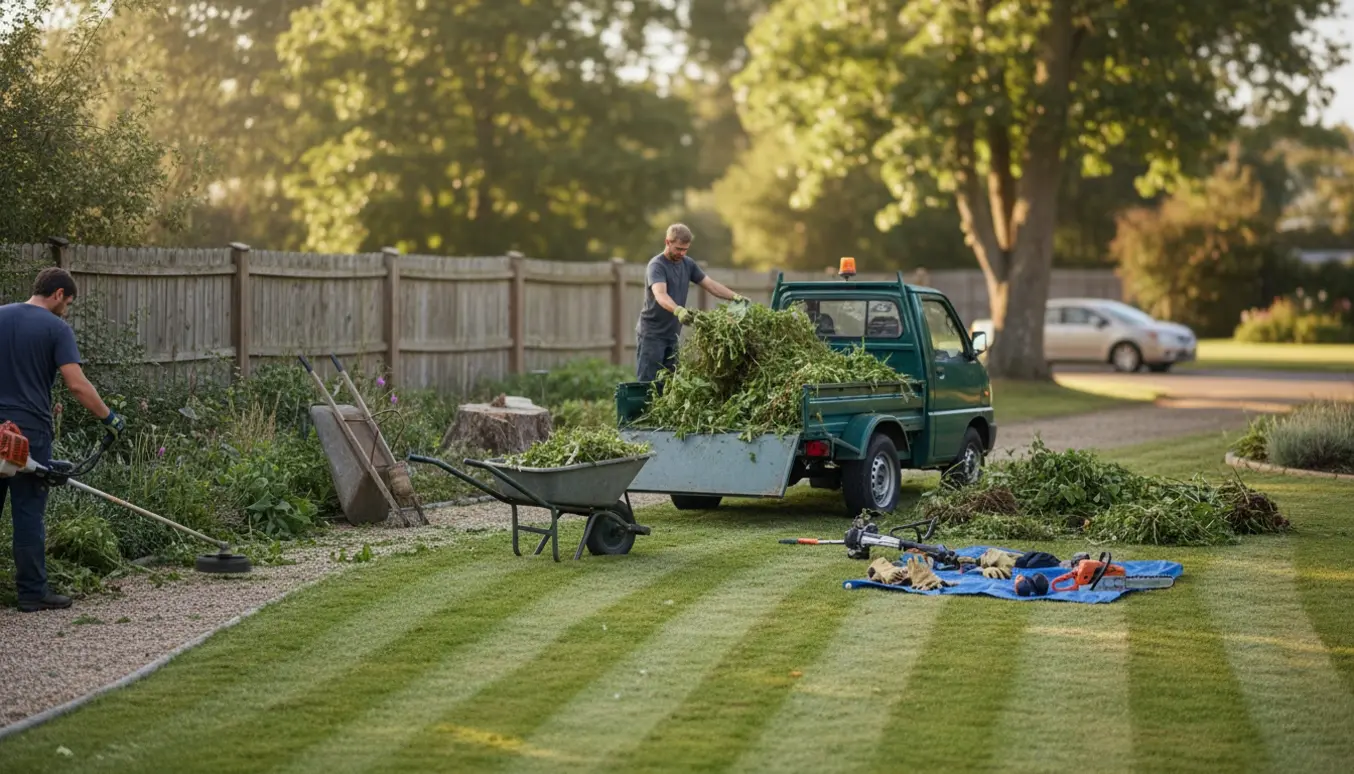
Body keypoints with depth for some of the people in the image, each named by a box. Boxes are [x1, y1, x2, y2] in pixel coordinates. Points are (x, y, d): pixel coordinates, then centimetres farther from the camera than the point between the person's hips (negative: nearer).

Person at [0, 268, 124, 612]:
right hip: (29, 431, -5)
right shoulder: (56, 328, -7)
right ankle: (32, 593, 4)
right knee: (29, 512, 0)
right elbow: (77, 384, -14)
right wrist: (109, 418, -5)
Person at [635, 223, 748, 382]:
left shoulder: (687, 264, 8)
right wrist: (678, 310, -51)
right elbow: (660, 295, -32)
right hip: (652, 333, -7)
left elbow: (710, 285, 10)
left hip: (672, 334, 7)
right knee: (647, 382, -8)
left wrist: (735, 297, -5)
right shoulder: (657, 265, -15)